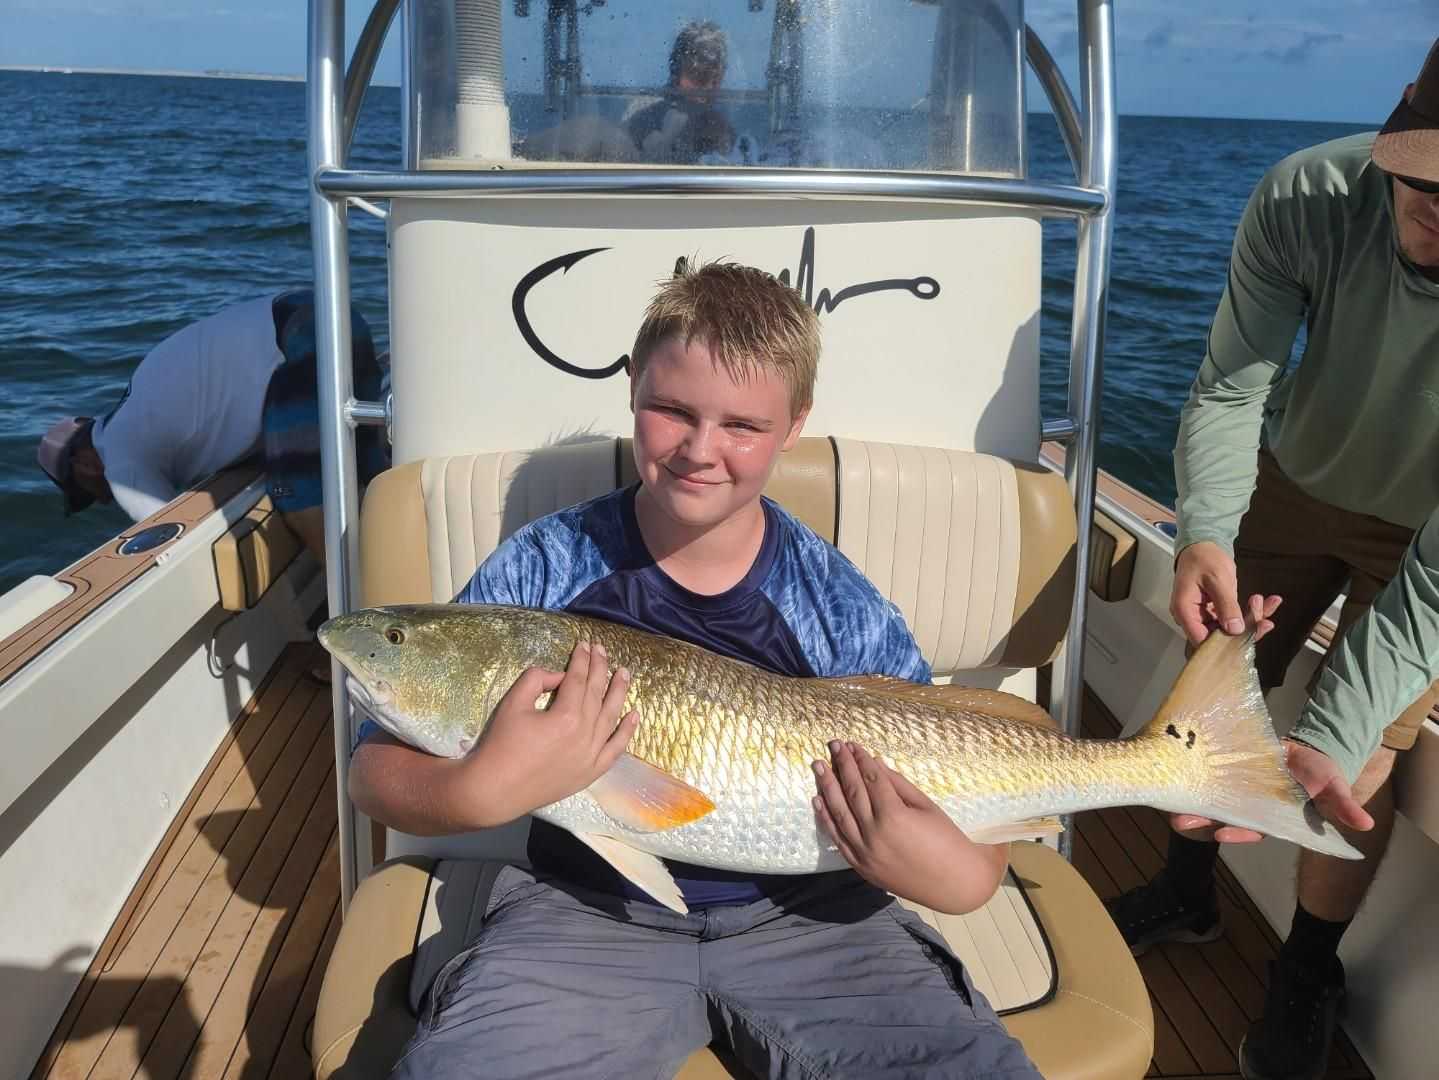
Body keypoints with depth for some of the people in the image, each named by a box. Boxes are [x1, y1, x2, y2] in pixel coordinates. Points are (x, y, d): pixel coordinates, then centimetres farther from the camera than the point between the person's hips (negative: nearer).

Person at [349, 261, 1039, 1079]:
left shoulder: (844, 612, -8)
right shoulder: (542, 570, -8)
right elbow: (377, 768, -6)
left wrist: (963, 876, -23)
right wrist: (483, 792, -28)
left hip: (805, 916, 1)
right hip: (589, 911, 0)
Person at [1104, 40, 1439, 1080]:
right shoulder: (1306, 200, -32)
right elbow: (1229, 391, -23)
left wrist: (1333, 739, -41)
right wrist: (1205, 531, -42)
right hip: (1296, 481, 3)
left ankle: (1309, 973, 24)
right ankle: (1187, 893, 34)